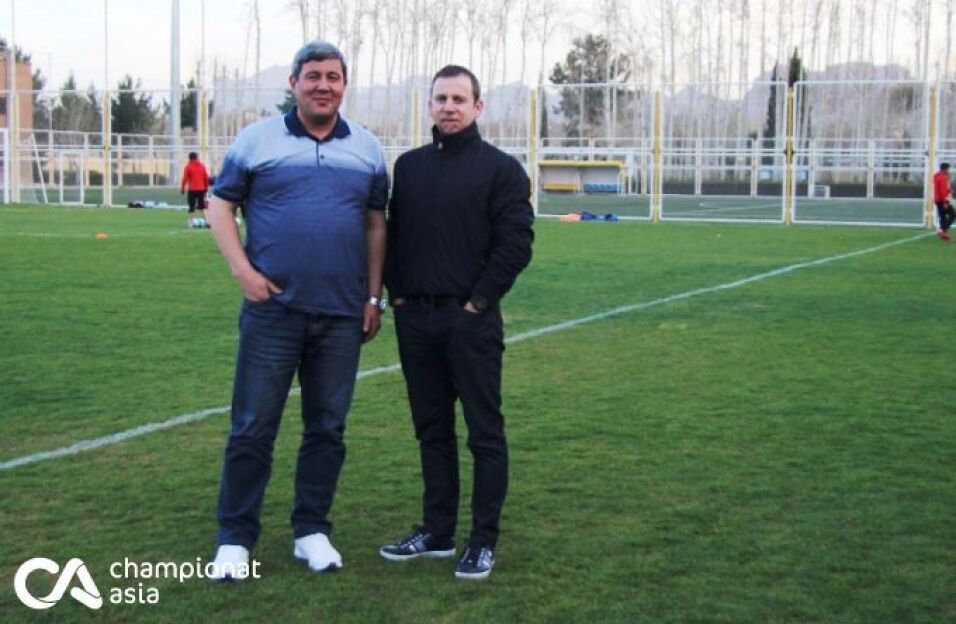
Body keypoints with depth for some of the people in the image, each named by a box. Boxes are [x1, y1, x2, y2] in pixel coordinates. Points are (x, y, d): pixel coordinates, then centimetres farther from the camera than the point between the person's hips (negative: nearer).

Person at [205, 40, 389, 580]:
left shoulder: (367, 149, 8)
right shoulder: (257, 140, 2)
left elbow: (376, 225, 12)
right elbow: (221, 206, 5)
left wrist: (374, 297, 7)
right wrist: (243, 271, -7)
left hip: (343, 315, 2)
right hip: (273, 309, -2)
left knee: (328, 428, 9)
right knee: (253, 427, 1)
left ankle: (312, 531, 21)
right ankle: (236, 537, 11)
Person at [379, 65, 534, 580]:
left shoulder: (501, 168, -3)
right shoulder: (409, 166, 13)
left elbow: (516, 244, -8)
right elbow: (393, 233, 17)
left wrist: (479, 301, -11)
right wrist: (396, 292, 5)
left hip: (471, 319, -5)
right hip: (415, 317, 5)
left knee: (484, 432, 1)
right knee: (431, 430, 12)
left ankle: (483, 541, 8)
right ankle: (436, 532, 22)